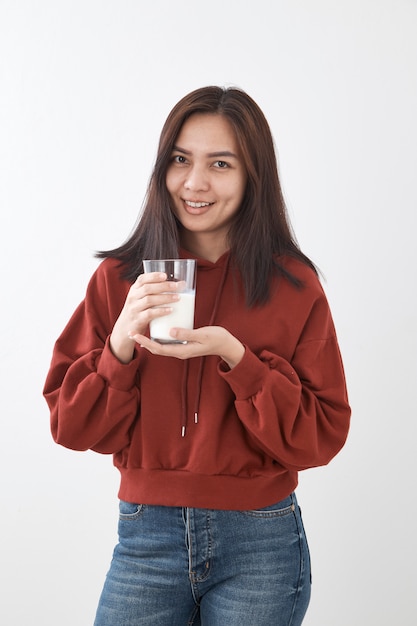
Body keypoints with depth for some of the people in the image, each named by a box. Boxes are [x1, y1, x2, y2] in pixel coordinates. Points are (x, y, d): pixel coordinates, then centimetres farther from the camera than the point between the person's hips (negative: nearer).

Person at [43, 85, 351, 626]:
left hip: (260, 544, -1)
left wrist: (236, 358, -19)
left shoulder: (294, 287, -5)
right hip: (146, 537, 1)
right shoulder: (118, 278, -1)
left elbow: (322, 435, -7)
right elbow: (72, 426, -1)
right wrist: (121, 344, -18)